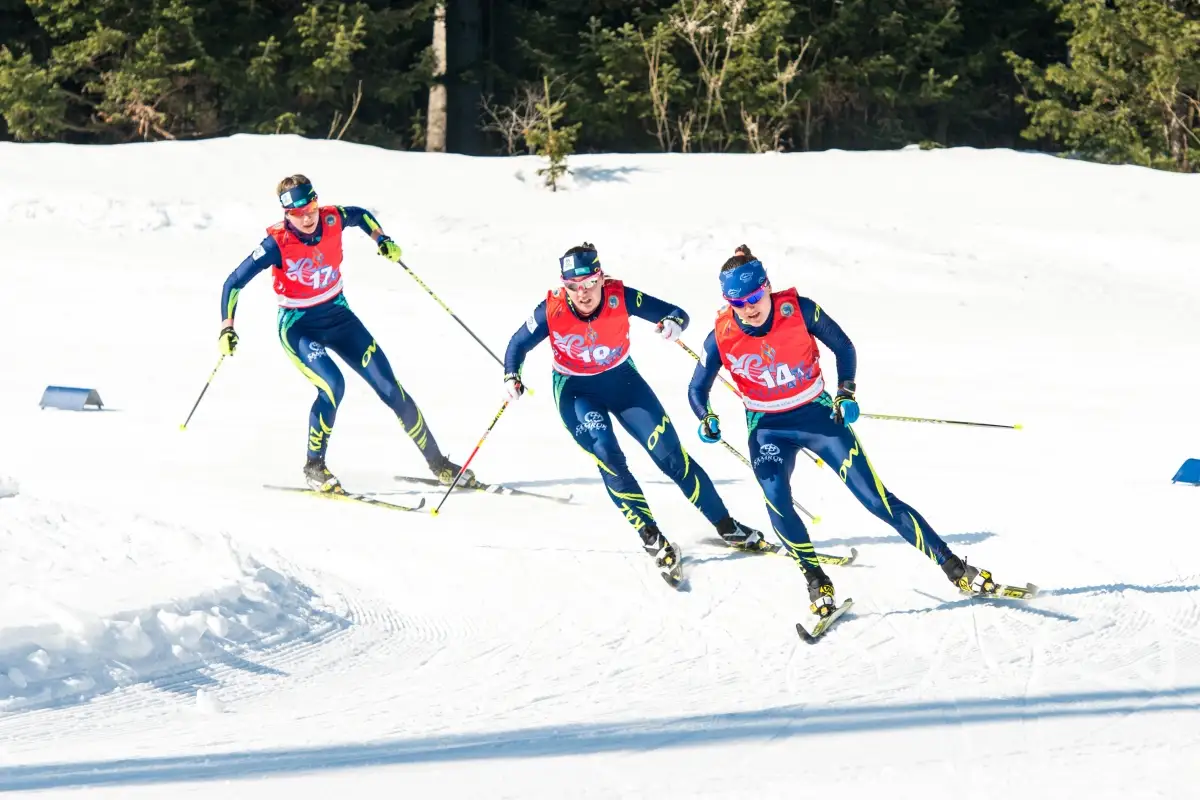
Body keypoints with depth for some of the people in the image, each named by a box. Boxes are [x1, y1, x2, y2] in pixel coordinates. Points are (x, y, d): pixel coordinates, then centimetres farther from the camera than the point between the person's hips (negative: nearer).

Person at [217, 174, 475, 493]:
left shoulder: (332, 220, -12)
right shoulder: (277, 244, -23)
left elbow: (360, 215, 14)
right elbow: (234, 283, -17)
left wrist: (381, 238, -1)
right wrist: (227, 328, -25)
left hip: (337, 315, 4)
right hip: (298, 326, -4)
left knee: (388, 385, -1)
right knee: (332, 384, -29)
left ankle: (437, 463, 10)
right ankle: (314, 467, -8)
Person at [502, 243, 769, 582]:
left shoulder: (620, 297, -24)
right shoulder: (552, 310, -23)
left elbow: (675, 313, -19)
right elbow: (519, 344, -7)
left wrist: (673, 323, -42)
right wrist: (511, 377, -25)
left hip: (622, 379, 1)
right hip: (576, 389, -1)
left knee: (670, 454, -3)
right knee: (607, 455, -22)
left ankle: (726, 526, 7)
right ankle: (652, 539, -12)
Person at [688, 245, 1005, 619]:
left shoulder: (799, 310, -18)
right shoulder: (721, 338, -15)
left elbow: (843, 347, -2)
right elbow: (697, 389, -3)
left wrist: (846, 392, -14)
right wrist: (706, 419, -23)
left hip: (818, 415, -1)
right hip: (768, 429, 1)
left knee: (876, 498, -7)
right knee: (776, 499, -26)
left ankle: (955, 568, -3)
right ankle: (817, 582, -7)